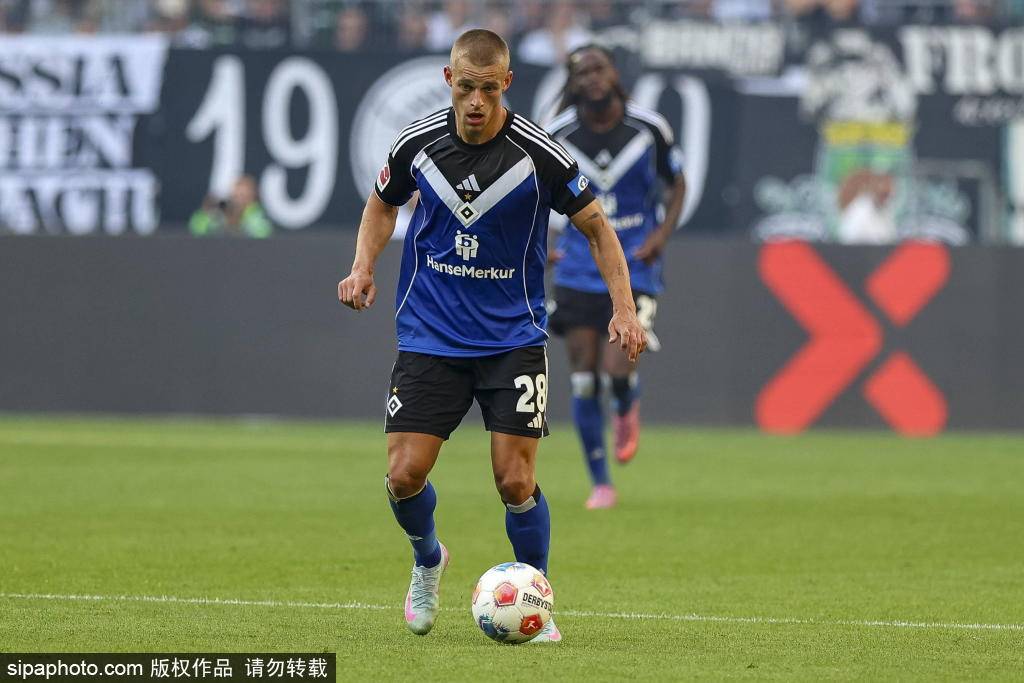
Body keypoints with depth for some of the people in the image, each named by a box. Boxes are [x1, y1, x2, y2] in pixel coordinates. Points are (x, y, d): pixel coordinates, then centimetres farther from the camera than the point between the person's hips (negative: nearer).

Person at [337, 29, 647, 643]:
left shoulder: (540, 154, -13)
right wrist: (364, 267, -2)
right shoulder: (419, 142, -6)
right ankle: (428, 561, 25)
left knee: (516, 480, -10)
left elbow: (596, 225, 0)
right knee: (405, 474, -7)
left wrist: (625, 309, -9)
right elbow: (384, 203, 15)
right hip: (430, 334, 2)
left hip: (513, 336, -2)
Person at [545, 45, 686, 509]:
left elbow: (677, 183, 9)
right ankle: (600, 484, 12)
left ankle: (627, 411, 22)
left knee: (617, 371, -17)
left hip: (635, 263, -1)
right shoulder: (556, 136, -5)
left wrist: (663, 233, -6)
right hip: (578, 266, 2)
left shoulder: (648, 128, -5)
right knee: (583, 379, -2)